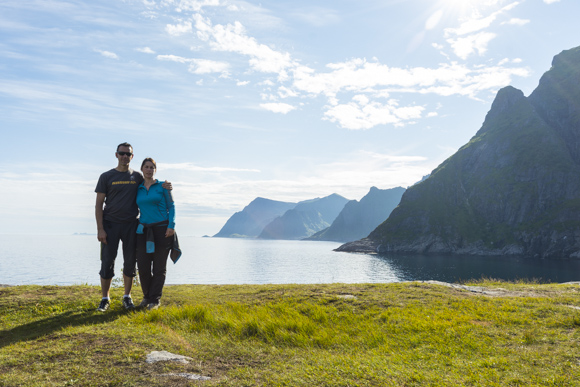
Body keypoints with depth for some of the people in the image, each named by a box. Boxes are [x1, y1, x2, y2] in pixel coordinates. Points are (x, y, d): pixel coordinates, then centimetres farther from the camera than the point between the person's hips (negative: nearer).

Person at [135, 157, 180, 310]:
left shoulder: (163, 186, 2)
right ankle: (147, 296, 20)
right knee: (143, 265, 0)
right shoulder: (138, 189, 12)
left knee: (159, 267, 0)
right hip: (144, 230, 3)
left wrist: (171, 226, -10)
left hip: (162, 229, -3)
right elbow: (135, 209, 18)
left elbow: (171, 206, 0)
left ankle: (155, 299, 8)